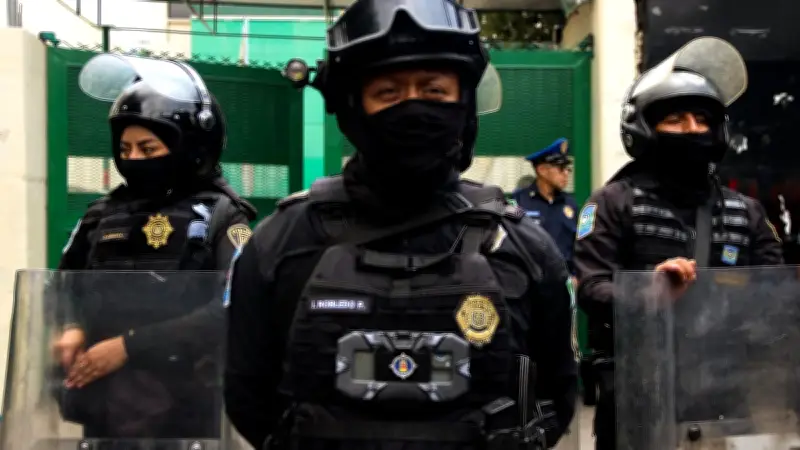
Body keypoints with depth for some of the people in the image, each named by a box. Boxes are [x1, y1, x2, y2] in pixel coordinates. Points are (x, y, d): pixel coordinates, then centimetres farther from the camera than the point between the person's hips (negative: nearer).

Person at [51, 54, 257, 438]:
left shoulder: (219, 217, -4)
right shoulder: (103, 215, 12)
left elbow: (233, 309, -16)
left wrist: (130, 345, -18)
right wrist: (71, 328, -5)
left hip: (183, 416, -4)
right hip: (102, 411, 5)